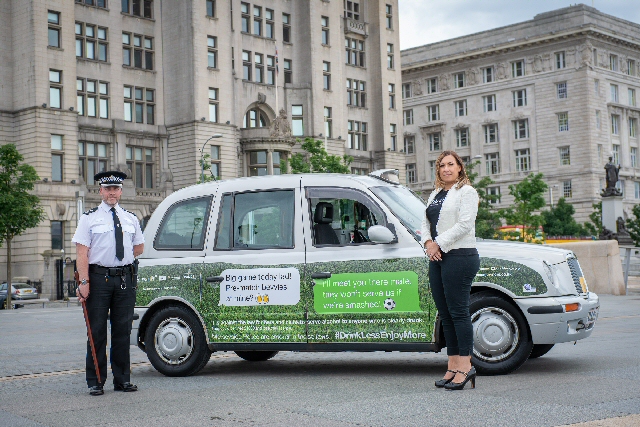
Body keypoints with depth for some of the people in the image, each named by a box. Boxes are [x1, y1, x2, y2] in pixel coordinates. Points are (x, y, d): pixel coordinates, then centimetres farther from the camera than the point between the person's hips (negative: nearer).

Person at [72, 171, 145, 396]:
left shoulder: (131, 219, 13)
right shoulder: (89, 218, 1)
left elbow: (139, 247, 25)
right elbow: (82, 252, -6)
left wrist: (122, 259, 10)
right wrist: (84, 281, -15)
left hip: (125, 278, 4)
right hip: (99, 277, -3)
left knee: (123, 330, 8)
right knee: (97, 331, -1)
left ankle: (122, 379, 16)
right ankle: (95, 382, 6)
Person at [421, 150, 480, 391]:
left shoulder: (466, 192, -3)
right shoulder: (435, 194, 21)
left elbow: (464, 224, -14)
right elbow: (426, 223, 18)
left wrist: (439, 244, -13)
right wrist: (428, 243, -1)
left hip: (459, 256, -8)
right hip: (437, 259, 8)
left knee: (458, 312, -8)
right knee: (445, 314, 7)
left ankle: (465, 366, -5)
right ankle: (453, 366, 12)